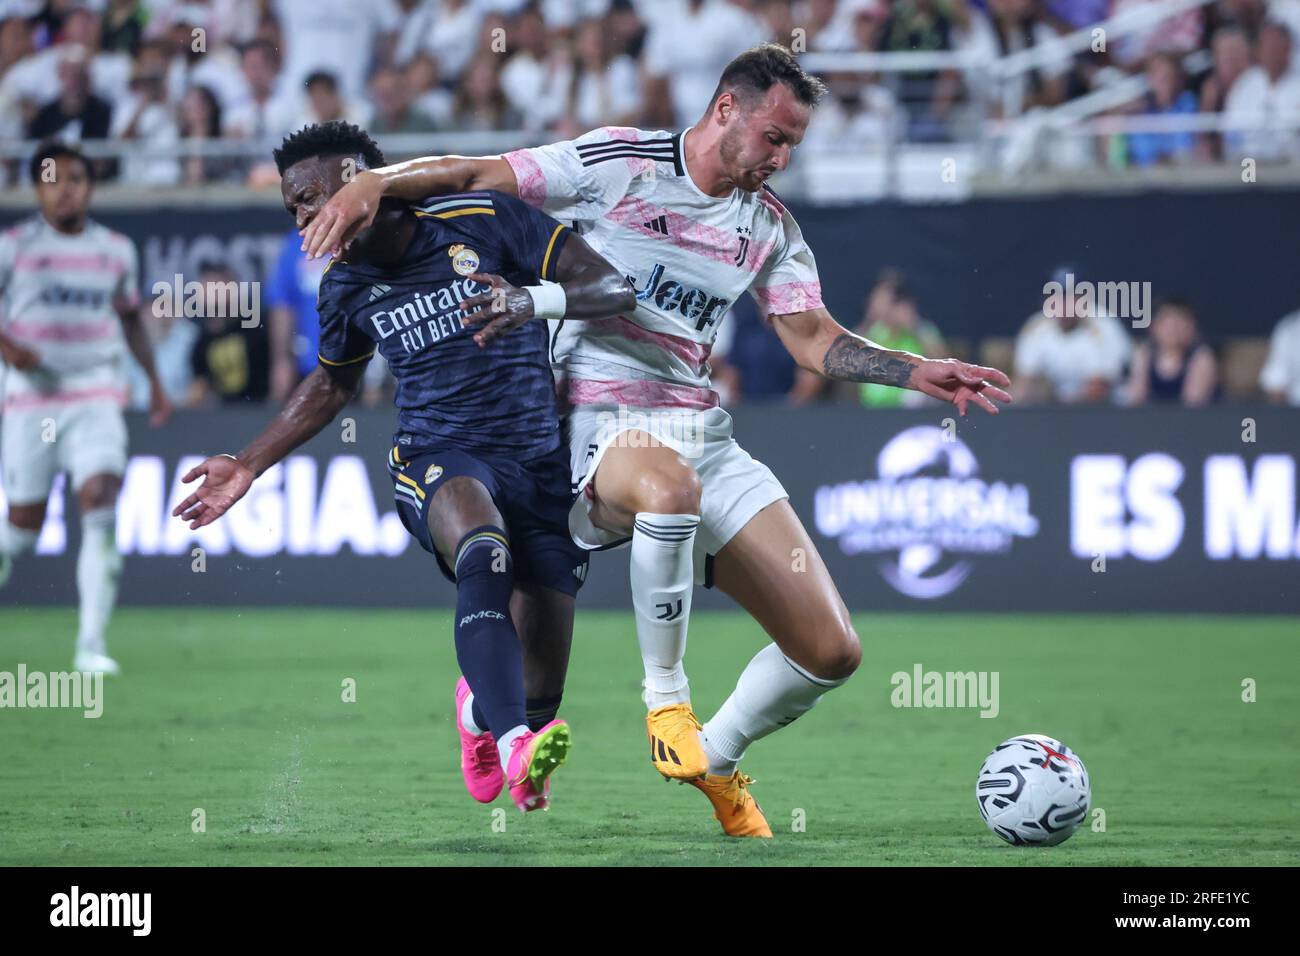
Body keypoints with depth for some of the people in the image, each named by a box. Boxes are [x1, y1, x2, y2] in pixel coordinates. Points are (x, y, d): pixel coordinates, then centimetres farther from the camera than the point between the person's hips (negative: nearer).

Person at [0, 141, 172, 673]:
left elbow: (129, 318, 23)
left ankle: (91, 644, -21)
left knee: (100, 501, -18)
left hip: (96, 397, 1)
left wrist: (154, 380, 20)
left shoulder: (116, 250, 9)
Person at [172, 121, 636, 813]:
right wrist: (250, 465, 27)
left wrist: (533, 300, -28)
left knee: (541, 693, -4)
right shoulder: (346, 287, 9)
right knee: (484, 542, -38)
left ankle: (484, 706, 36)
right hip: (438, 461, 1)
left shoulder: (482, 221, -5)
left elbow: (614, 289, -9)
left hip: (541, 463, -1)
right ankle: (512, 741, -55)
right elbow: (334, 383, 29)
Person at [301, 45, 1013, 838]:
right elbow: (470, 175, -5)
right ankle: (667, 699, -22)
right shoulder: (616, 163, -4)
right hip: (600, 423, -6)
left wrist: (922, 373, -1)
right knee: (669, 484, -45)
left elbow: (815, 340, 13)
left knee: (832, 651, -5)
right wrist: (372, 184, -22)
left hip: (703, 431, 6)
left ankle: (718, 760, 24)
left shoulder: (770, 226, 12)